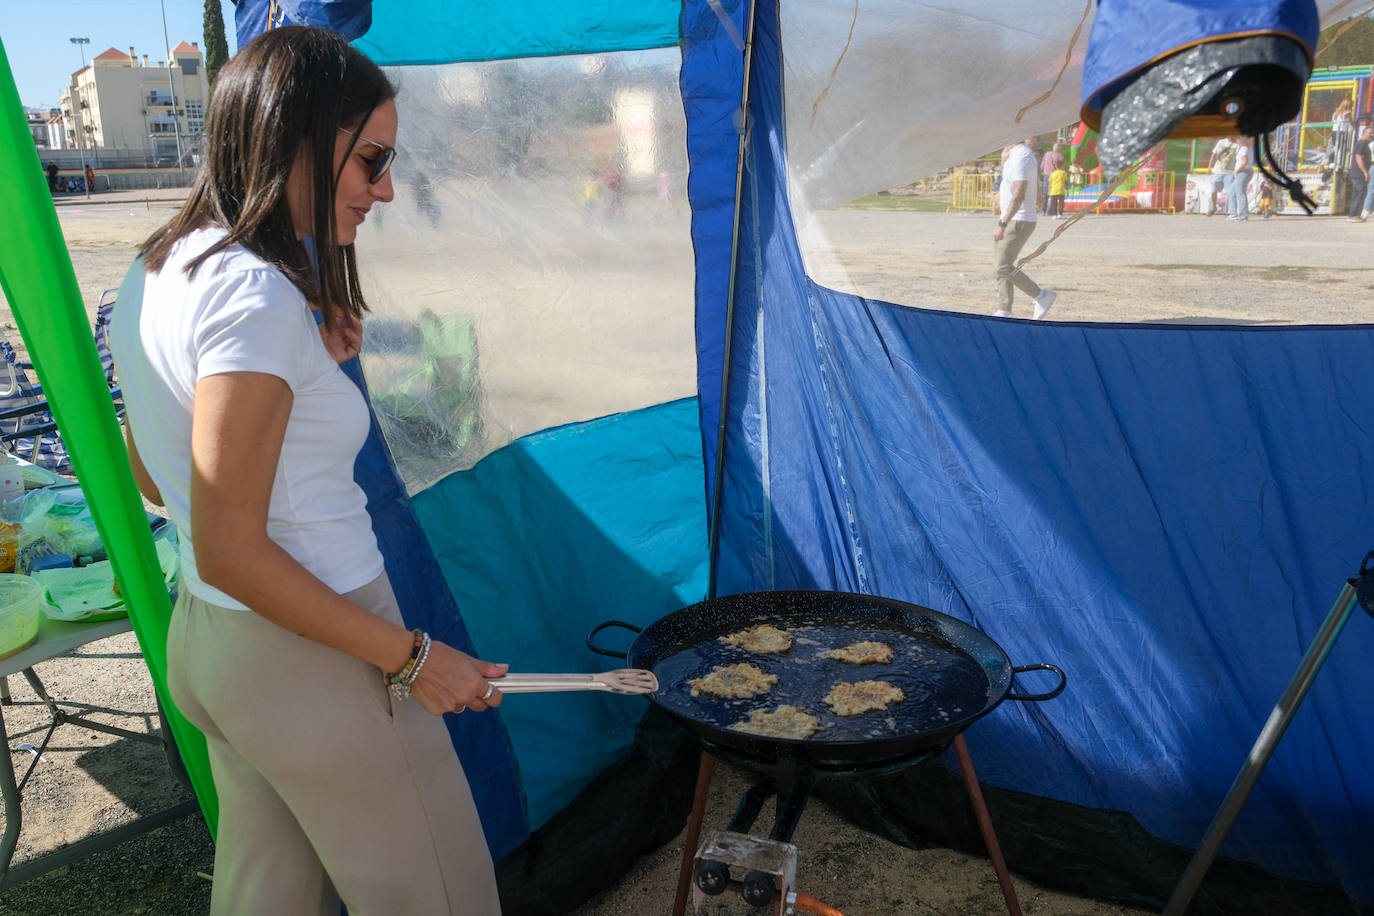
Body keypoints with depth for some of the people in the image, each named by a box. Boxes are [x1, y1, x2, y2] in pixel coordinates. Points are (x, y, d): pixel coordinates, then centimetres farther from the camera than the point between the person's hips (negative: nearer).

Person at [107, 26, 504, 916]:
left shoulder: (159, 270, 6)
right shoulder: (254, 295, -23)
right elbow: (230, 553, -23)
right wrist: (410, 659, -16)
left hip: (205, 637, 9)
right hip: (309, 659, -9)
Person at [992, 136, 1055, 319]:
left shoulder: (1021, 157, -19)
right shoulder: (1019, 154, 14)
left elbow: (1018, 196, -27)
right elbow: (1036, 187, 23)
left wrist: (1002, 224, -30)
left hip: (1018, 222, -11)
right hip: (1011, 219, 11)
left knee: (1003, 266, -11)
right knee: (1000, 264, 9)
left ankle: (1042, 296, 1)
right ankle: (1004, 312, 11)